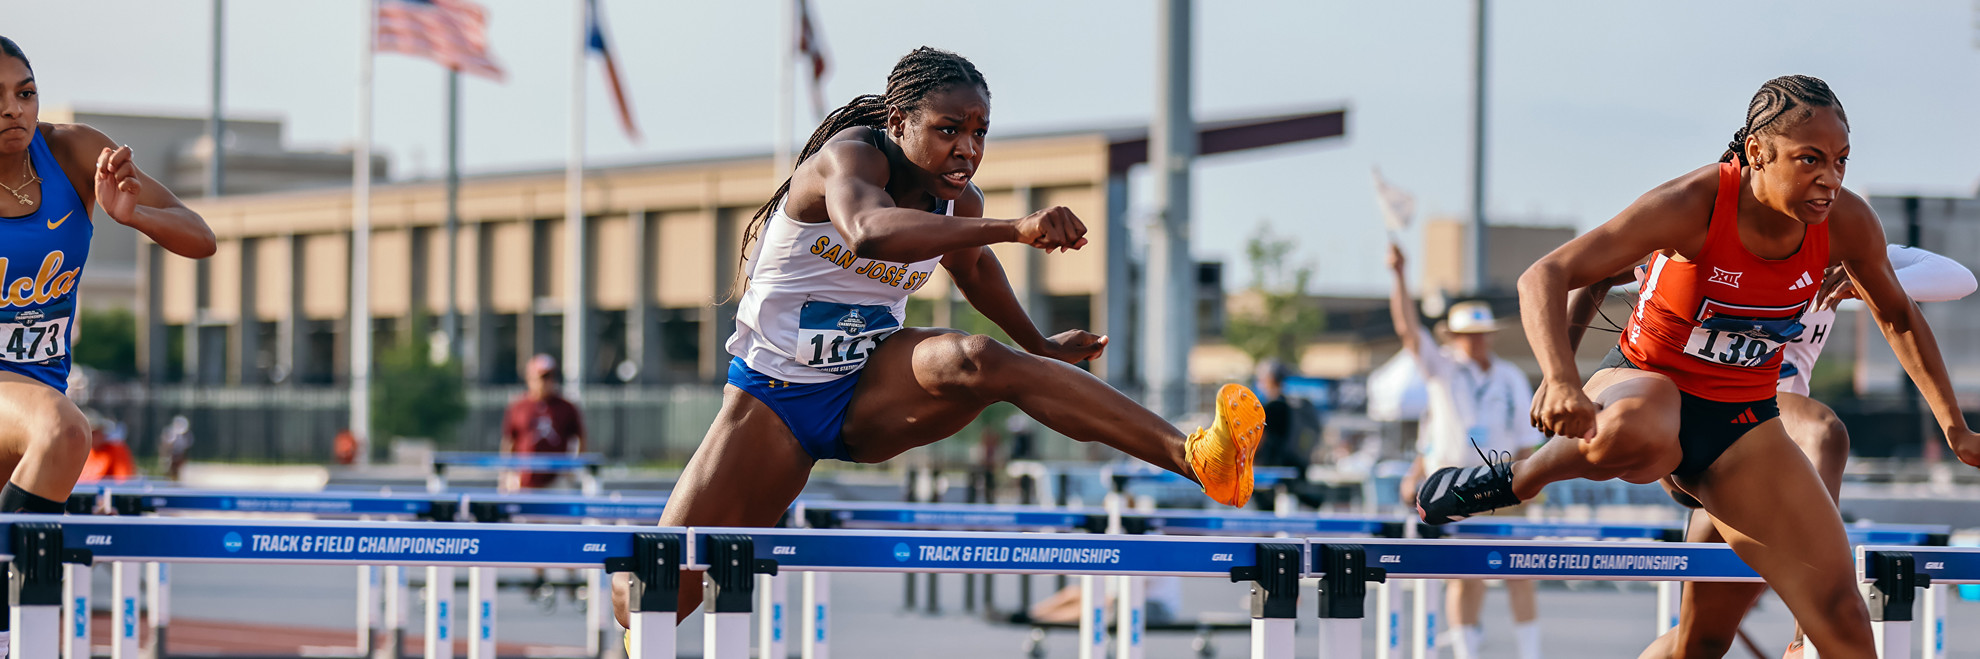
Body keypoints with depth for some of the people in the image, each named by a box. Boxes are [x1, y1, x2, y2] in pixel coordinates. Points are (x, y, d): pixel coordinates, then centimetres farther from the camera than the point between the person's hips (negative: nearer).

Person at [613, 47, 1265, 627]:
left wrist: (1039, 346, 35)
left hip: (869, 392, 3)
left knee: (978, 361, -33)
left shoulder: (960, 202, -4)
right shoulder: (850, 157, -23)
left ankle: (1194, 457, -51)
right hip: (772, 401, -3)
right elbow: (868, 231, -48)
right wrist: (1015, 228, -59)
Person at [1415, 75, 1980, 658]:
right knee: (1636, 436, -44)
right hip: (1646, 387, -4)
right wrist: (1560, 380, -46)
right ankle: (1522, 477, -11)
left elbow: (1899, 318, 12)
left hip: (1742, 421, 4)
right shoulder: (1694, 205, -25)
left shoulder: (1847, 223, -11)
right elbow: (1544, 276, -28)